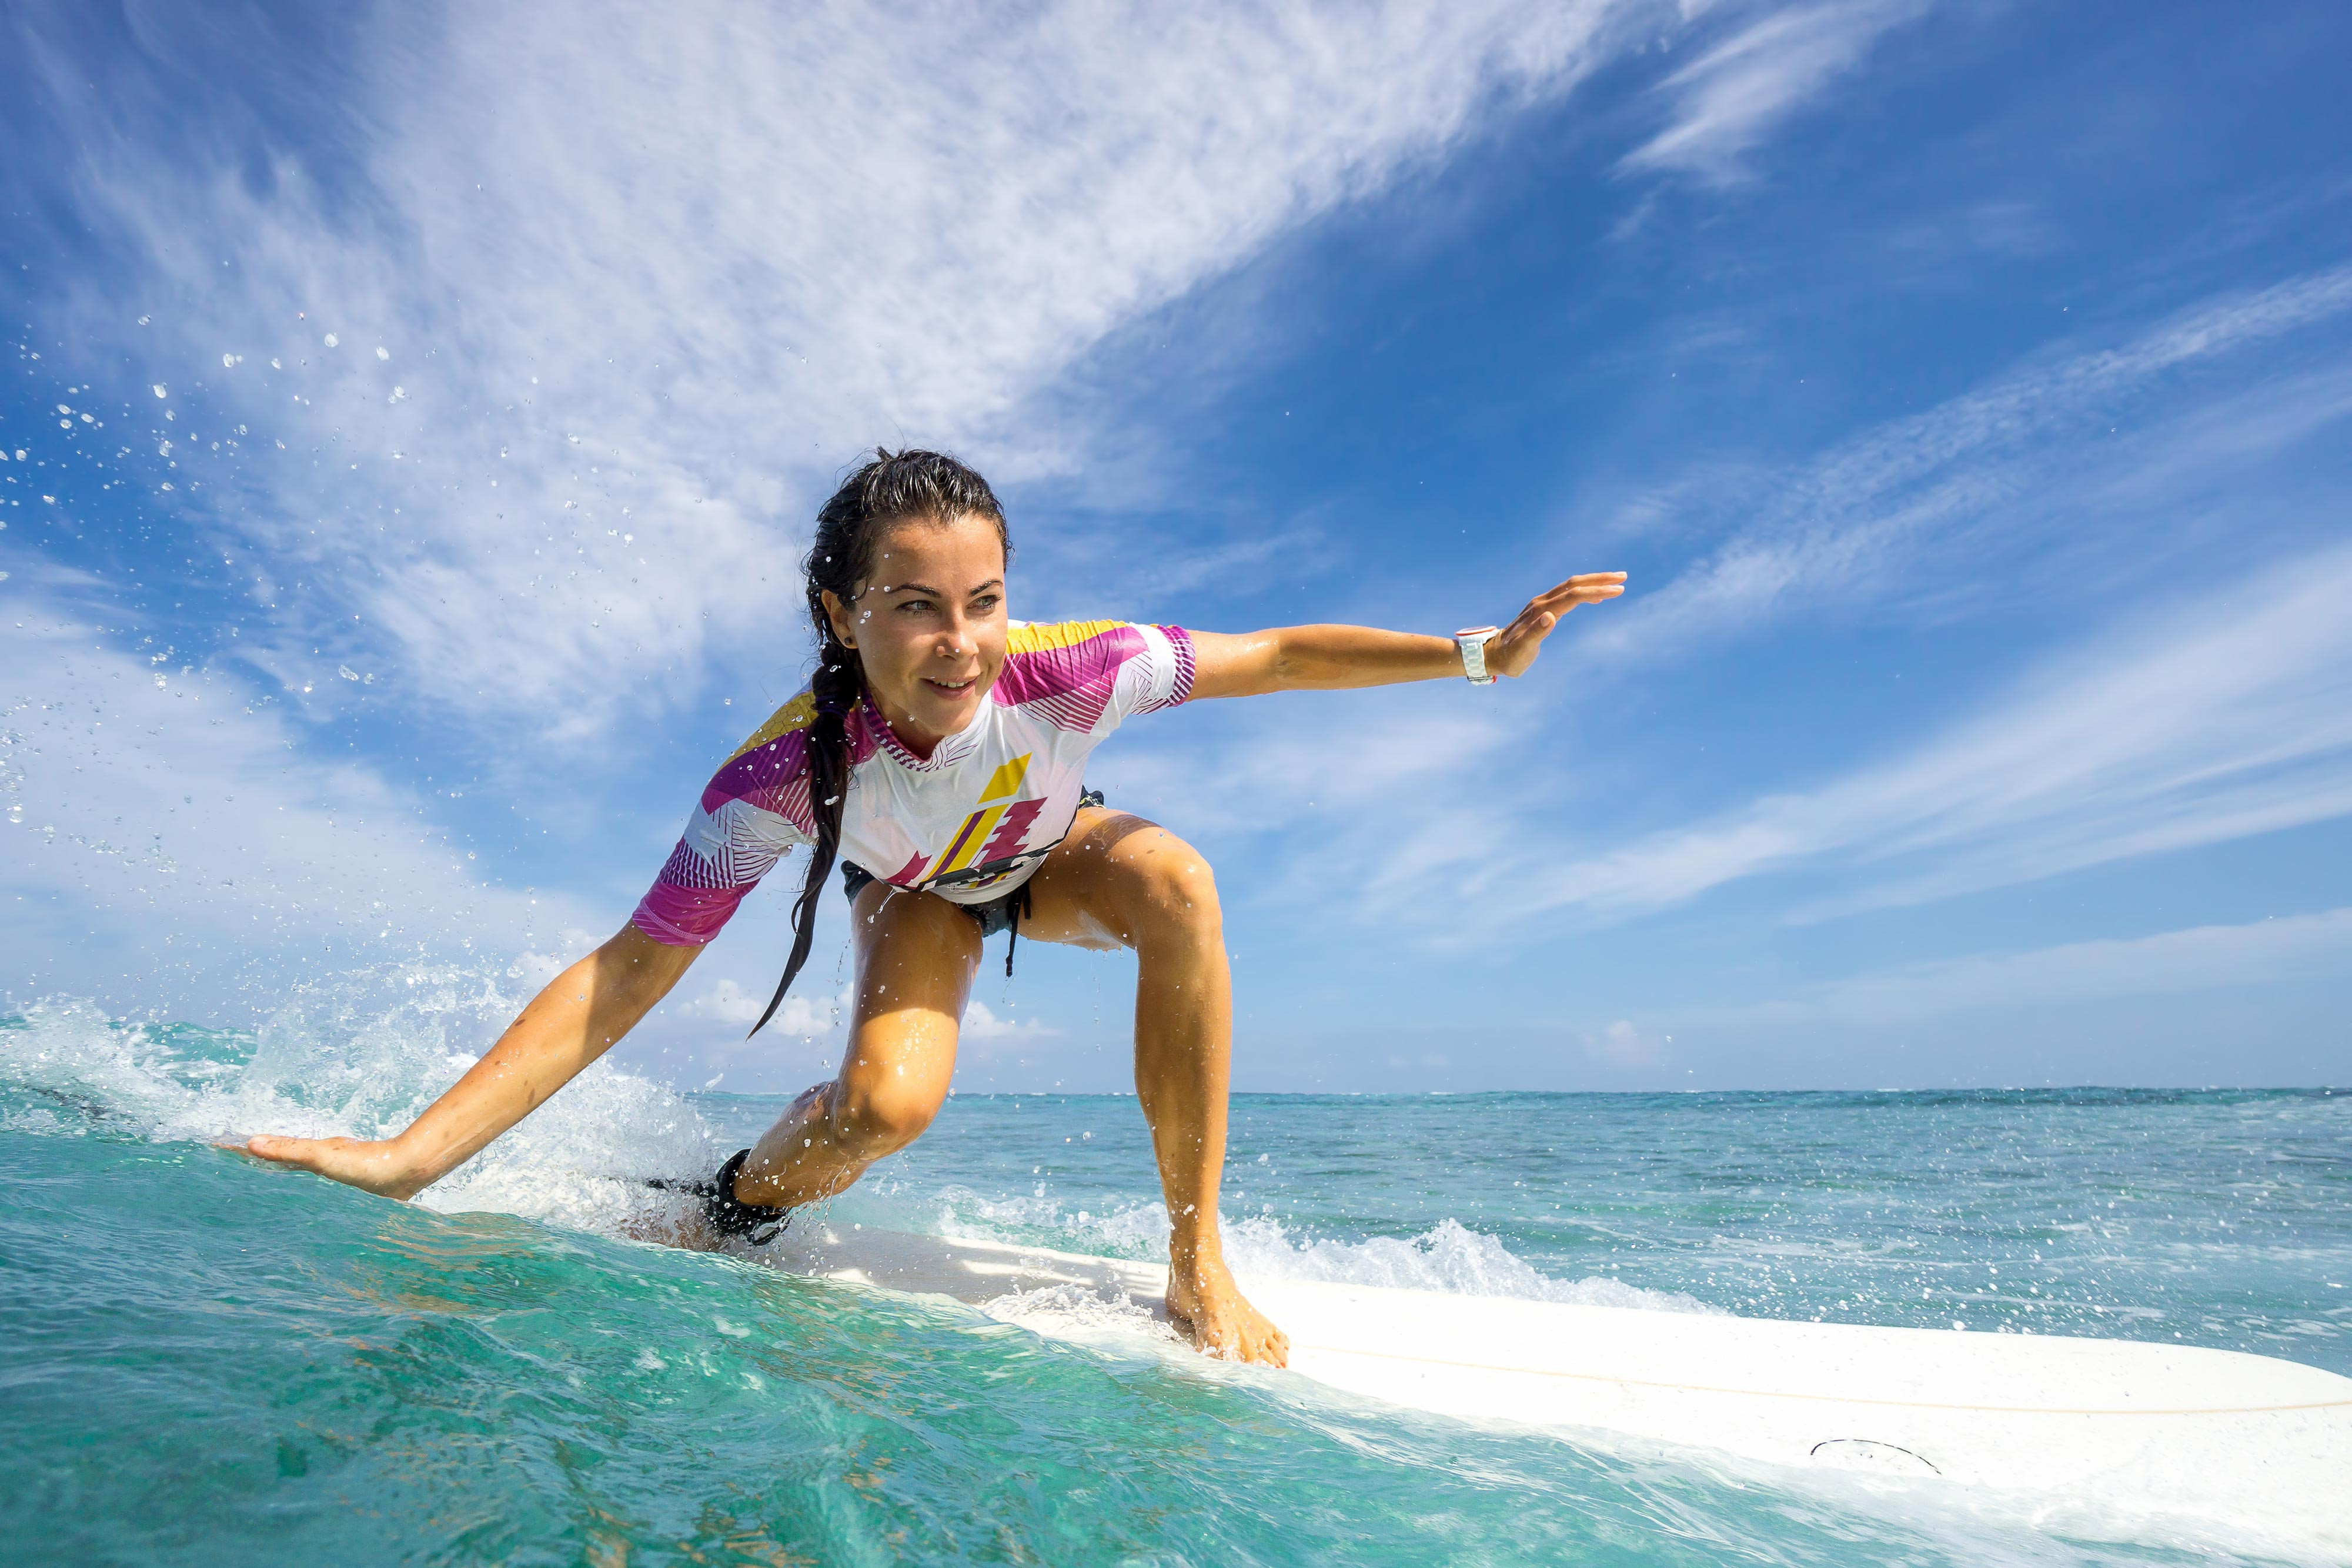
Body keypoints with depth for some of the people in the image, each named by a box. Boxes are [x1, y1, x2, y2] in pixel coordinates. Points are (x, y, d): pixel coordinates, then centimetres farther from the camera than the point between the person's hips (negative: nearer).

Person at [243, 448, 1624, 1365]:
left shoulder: (1062, 670, -37)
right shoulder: (786, 771, -37)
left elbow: (1276, 657, -26)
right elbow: (624, 977, -33)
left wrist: (1481, 653, -28)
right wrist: (416, 1155, -38)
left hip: (1052, 857, 1)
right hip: (920, 898, -1)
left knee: (1175, 878, -33)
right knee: (889, 1099, -31)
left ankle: (1199, 1261, -22)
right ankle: (738, 1205, 8)